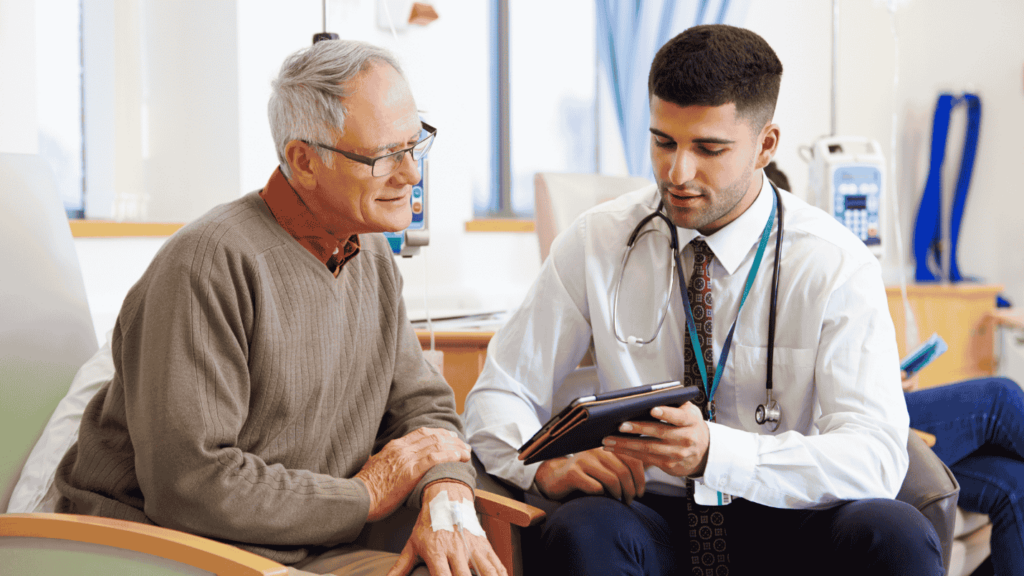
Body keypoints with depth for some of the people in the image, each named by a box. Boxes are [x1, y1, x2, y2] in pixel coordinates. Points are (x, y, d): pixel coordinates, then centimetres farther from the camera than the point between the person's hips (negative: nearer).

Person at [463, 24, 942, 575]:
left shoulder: (836, 265, -7)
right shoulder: (595, 243, -1)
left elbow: (875, 456, -17)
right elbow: (497, 395, 3)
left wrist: (714, 452, -34)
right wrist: (547, 464, -21)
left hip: (788, 528, 0)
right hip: (651, 521, 1)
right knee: (581, 530, -33)